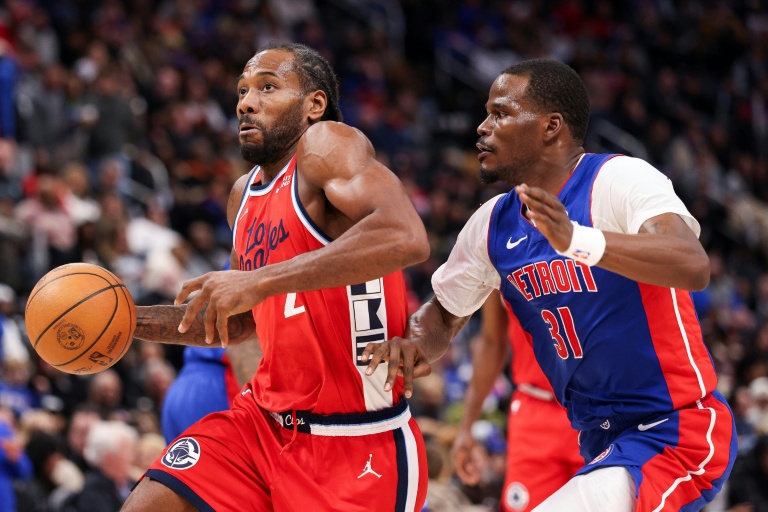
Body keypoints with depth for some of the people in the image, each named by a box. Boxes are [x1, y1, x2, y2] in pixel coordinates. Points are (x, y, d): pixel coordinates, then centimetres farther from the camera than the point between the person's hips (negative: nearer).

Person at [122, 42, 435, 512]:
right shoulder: (245, 196, 12)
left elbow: (405, 237, -33)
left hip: (357, 443, -7)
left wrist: (260, 280, -33)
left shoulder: (326, 145, -12)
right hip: (267, 418, 7)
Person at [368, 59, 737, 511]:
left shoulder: (621, 179, -17)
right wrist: (410, 346, -5)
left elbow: (694, 267, -34)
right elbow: (444, 314, 20)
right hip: (604, 441, 9)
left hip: (676, 431, -9)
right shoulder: (492, 224, 6)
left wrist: (577, 240, -48)